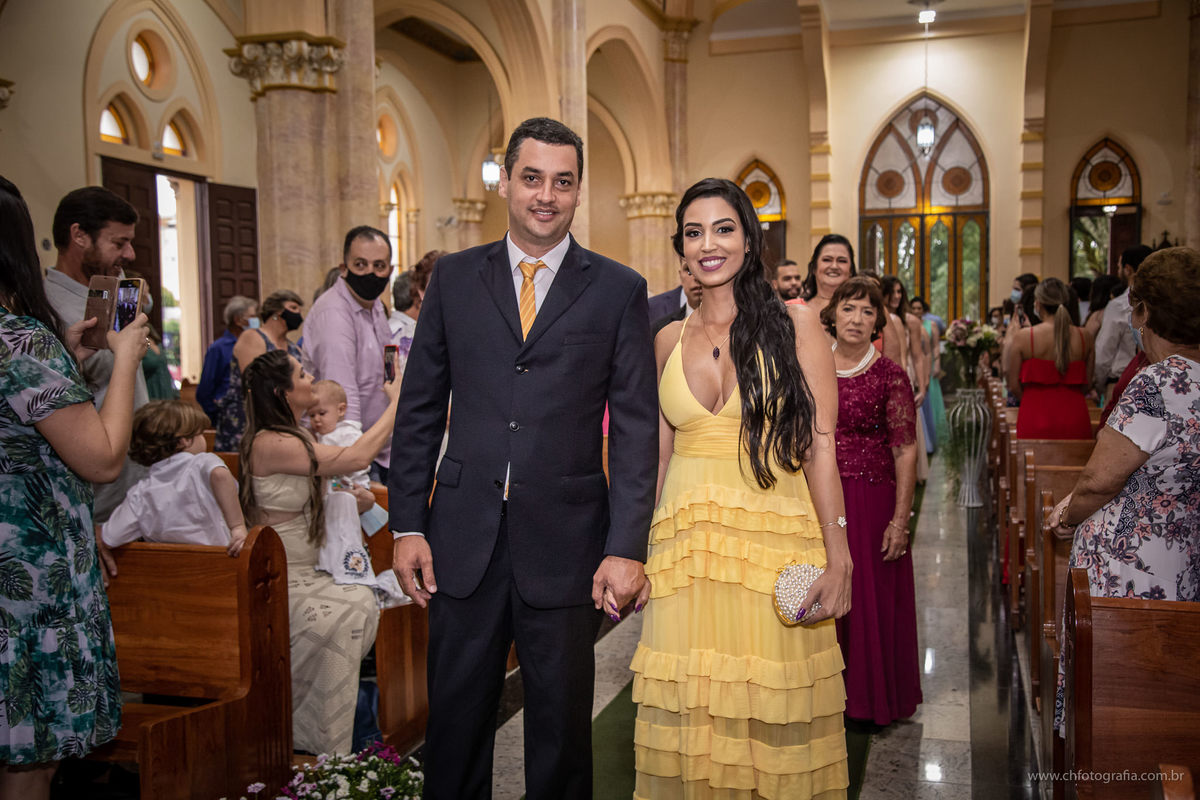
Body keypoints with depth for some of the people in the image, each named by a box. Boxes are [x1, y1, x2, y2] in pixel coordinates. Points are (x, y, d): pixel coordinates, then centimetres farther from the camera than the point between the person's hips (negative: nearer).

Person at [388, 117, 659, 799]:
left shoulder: (619, 290, 0)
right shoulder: (455, 277, 7)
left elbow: (636, 428, -3)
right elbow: (420, 410, 7)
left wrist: (626, 547, -10)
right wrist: (408, 526, 2)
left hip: (566, 544, -1)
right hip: (464, 540, 2)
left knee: (562, 728, 12)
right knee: (455, 720, 14)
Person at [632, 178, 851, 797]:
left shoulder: (795, 324, 0)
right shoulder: (669, 340, 11)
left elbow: (820, 448, -5)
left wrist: (838, 560, -12)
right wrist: (636, 553, 12)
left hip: (775, 535, -3)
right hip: (684, 542, 3)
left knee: (774, 711, 3)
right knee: (688, 714, 6)